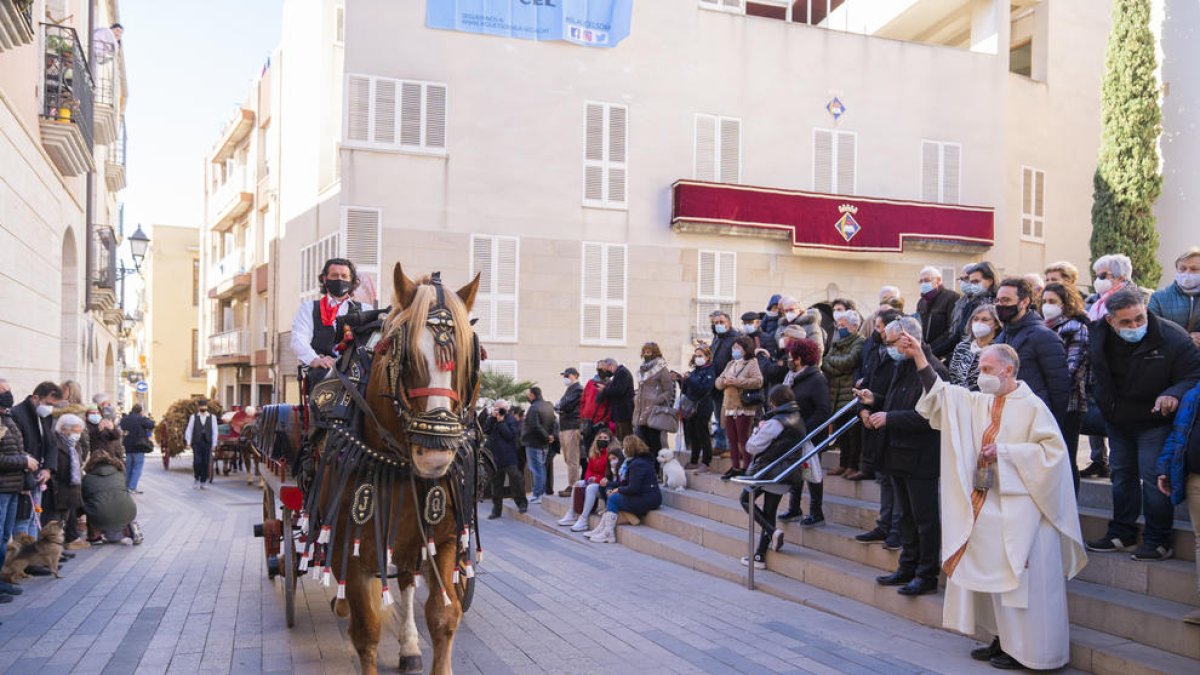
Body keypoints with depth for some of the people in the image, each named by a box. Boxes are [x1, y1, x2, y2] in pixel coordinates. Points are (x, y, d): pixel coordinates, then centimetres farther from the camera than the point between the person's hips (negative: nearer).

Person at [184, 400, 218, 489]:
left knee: (206, 463, 1)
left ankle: (202, 483, 12)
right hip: (196, 443, -1)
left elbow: (214, 431, 6)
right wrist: (188, 442, -2)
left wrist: (214, 444, 2)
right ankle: (196, 479, 10)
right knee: (197, 461, -12)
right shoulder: (193, 417, 5)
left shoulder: (212, 418, 5)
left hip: (207, 443, 1)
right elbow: (189, 430, 6)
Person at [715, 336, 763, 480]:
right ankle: (735, 467, 17)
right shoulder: (730, 364, 19)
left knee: (743, 439, -4)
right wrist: (724, 381, -6)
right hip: (729, 407, 7)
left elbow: (758, 381, -18)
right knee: (732, 439, 9)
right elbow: (717, 382, 17)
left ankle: (746, 468, 4)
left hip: (744, 408, -7)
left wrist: (737, 382, -19)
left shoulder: (752, 363, -3)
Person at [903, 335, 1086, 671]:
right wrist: (918, 356, -2)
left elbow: (1053, 450, -15)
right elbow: (941, 393, 6)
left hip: (1019, 508, -7)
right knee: (991, 574, 12)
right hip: (987, 505, 7)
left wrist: (1004, 451, -17)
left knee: (1019, 578, -1)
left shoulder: (1031, 406, -10)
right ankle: (1003, 640, 23)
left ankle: (1025, 649, 9)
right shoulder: (980, 403, 9)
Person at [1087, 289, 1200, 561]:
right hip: (1117, 422, 5)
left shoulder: (1171, 338, -22)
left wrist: (1174, 393, -39)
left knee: (1153, 478, -9)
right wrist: (1104, 408, 6)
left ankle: (1158, 541, 3)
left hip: (1154, 422, -5)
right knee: (1122, 475, 14)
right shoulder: (1100, 337, -9)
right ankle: (1121, 535, 27)